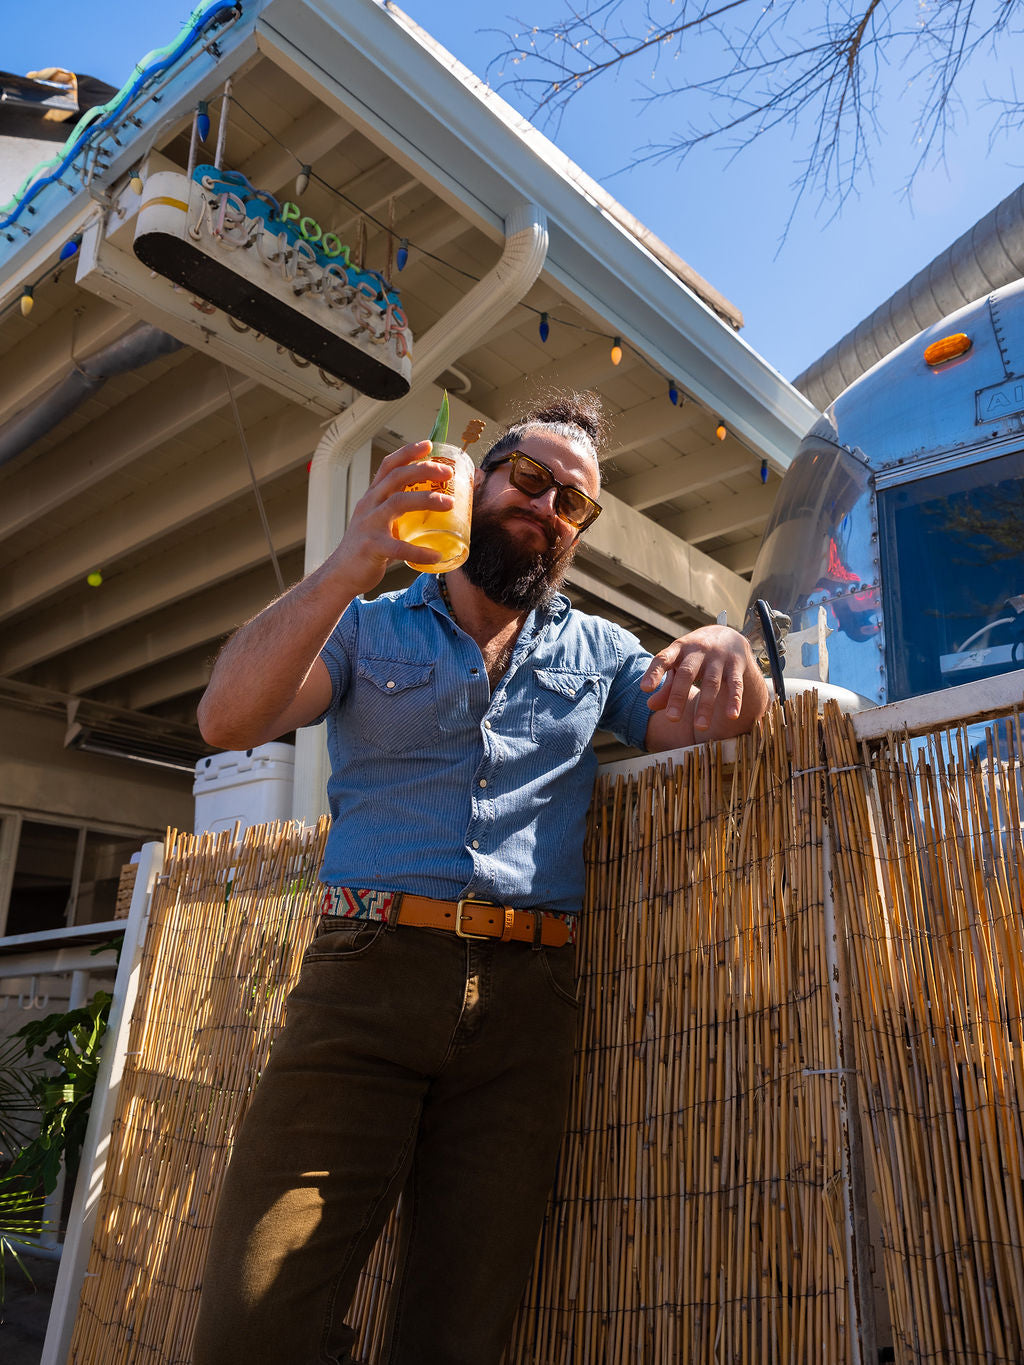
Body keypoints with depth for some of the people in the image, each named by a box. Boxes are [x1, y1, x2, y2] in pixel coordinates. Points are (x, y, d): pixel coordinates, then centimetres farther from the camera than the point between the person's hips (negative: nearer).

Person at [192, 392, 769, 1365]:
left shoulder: (598, 652, 20)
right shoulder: (369, 625, 13)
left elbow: (700, 726, 13)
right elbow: (228, 720, -3)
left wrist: (726, 655, -10)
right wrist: (352, 565, -15)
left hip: (525, 999, 2)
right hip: (366, 968, -1)